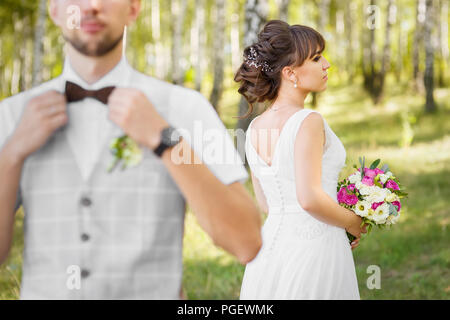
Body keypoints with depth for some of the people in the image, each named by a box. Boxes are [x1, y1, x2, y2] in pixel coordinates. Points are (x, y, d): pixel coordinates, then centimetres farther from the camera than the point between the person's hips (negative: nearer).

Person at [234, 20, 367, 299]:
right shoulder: (308, 122, -15)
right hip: (315, 248, -7)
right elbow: (310, 198, -23)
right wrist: (353, 223, -5)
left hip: (270, 247, 7)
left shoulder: (255, 128, 7)